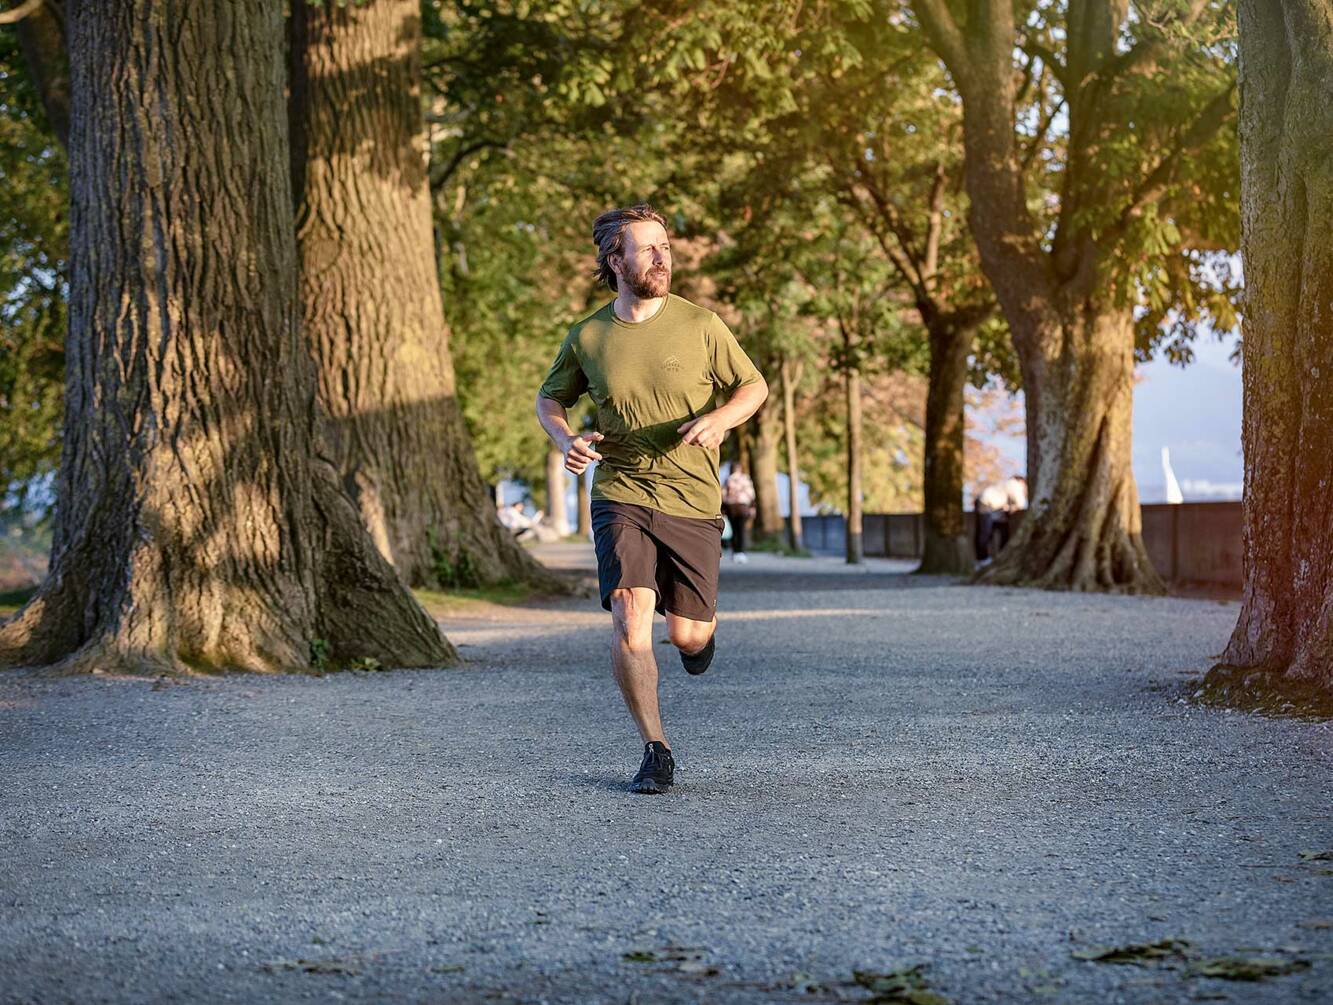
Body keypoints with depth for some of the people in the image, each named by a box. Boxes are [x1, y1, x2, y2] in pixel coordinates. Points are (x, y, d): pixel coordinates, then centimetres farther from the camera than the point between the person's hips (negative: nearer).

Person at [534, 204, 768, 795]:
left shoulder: (700, 325, -4)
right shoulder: (586, 337, 1)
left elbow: (754, 386, 6)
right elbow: (549, 400, 17)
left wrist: (718, 419, -15)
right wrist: (565, 441, -6)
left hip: (692, 501, 0)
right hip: (620, 495, 0)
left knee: (688, 636, 3)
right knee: (629, 618, -17)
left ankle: (699, 622, 43)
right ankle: (655, 751, -2)